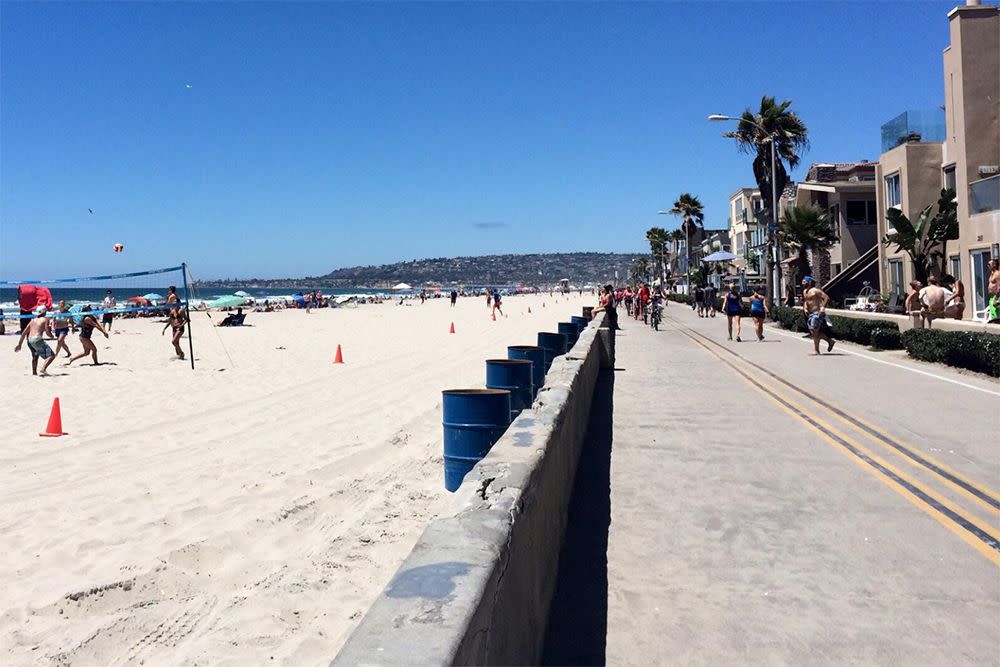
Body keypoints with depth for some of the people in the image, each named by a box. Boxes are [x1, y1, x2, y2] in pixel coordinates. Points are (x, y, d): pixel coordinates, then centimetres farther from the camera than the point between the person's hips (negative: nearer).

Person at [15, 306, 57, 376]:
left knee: (35, 356, 32)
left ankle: (34, 372, 37)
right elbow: (47, 331, -6)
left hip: (29, 340, 8)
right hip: (37, 339, -8)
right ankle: (43, 368, -28)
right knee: (51, 355, -8)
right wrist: (51, 327, 17)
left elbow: (24, 332, 20)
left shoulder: (33, 320, 21)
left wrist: (19, 344, 24)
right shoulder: (45, 319, 3)